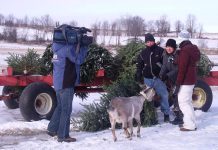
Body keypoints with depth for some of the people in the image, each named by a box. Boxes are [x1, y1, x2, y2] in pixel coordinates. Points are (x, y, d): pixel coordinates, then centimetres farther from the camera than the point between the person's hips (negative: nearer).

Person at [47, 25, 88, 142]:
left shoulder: (59, 47, 10)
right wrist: (84, 46, -7)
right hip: (66, 83, -9)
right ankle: (63, 136, 2)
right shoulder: (67, 48, -18)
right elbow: (78, 59, -15)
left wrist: (79, 45, 2)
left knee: (60, 106, 22)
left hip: (58, 82, 9)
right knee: (66, 110, -2)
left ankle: (52, 129, 28)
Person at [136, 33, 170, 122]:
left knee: (164, 95, -6)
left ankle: (166, 114, 2)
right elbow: (139, 65, 17)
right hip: (147, 79, 3)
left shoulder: (160, 51, -1)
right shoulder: (143, 53, 9)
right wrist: (139, 76, 9)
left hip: (158, 78, -3)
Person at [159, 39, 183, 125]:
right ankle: (177, 116, 24)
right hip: (172, 80, 7)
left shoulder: (178, 55, -16)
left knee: (178, 98, -8)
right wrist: (161, 75, -17)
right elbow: (164, 66, 1)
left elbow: (178, 69, -19)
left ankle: (180, 118, -2)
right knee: (174, 98, 14)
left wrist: (168, 75, -23)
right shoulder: (165, 55, 5)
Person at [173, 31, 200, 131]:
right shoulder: (192, 48, 12)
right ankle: (191, 123, 22)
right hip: (191, 80, 10)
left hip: (185, 81, -10)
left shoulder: (184, 50, -17)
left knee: (183, 103, -4)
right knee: (188, 102, 17)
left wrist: (178, 84, -19)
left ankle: (190, 125, -3)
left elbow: (182, 69, -21)